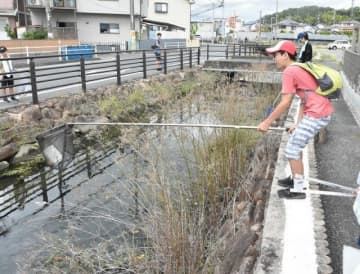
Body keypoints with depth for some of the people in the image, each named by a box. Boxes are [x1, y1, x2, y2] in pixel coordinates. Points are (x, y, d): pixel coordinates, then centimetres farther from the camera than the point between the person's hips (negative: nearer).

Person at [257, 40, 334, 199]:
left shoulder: (289, 72, -10)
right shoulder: (300, 68, 20)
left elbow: (285, 103, -14)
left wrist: (267, 122, -8)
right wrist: (298, 124, 16)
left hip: (316, 114, -10)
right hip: (323, 112, 10)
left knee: (292, 149, -1)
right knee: (296, 144, 21)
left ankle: (298, 189, 8)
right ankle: (298, 179, 33)